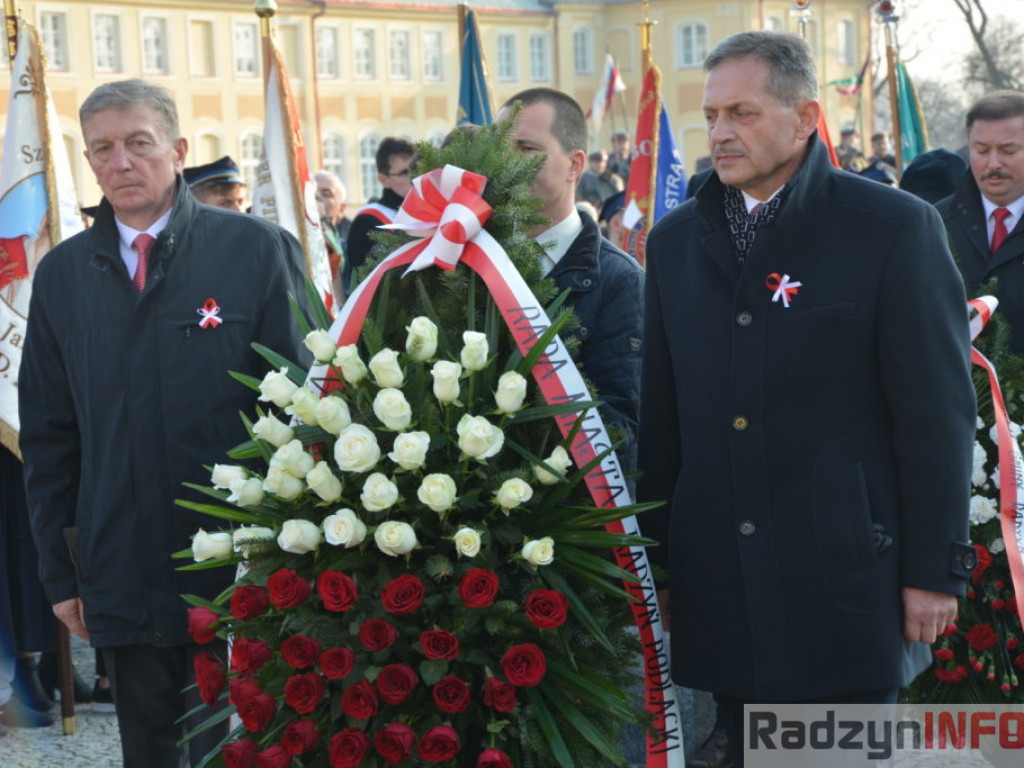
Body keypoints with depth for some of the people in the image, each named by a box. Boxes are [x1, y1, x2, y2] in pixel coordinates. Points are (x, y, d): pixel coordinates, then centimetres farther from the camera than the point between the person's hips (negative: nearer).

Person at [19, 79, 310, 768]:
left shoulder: (257, 250, -4)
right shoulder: (62, 273, 7)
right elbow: (48, 435, 11)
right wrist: (60, 570, 8)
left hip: (244, 577, -3)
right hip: (122, 578, 3)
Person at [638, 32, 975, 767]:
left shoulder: (896, 228, -5)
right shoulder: (675, 240, 10)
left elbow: (937, 413, -6)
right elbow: (662, 412, 11)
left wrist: (935, 568, -8)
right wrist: (652, 558, 10)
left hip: (845, 575, -4)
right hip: (719, 587, 4)